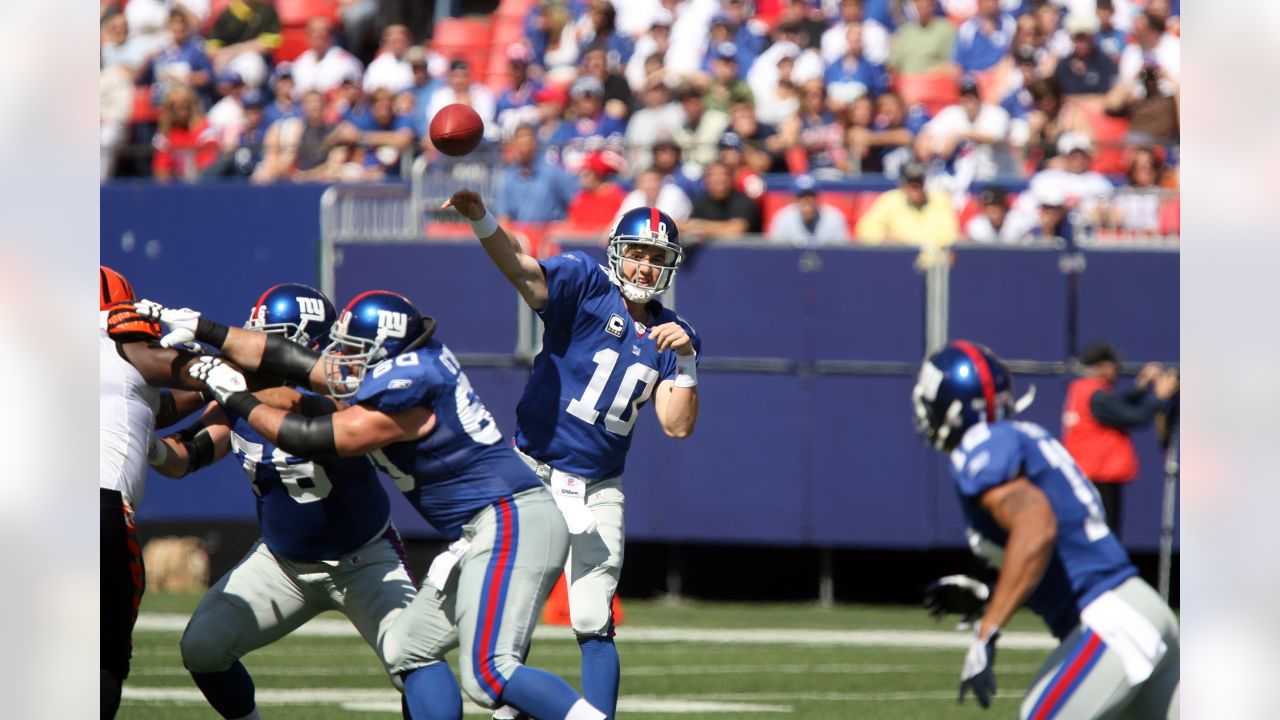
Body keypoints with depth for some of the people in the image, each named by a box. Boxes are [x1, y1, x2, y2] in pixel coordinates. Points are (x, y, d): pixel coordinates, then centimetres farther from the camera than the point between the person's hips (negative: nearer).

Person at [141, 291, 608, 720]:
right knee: (411, 649, 15)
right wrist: (202, 329, 19)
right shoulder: (388, 370, 10)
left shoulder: (402, 391, -18)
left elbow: (313, 439, -10)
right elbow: (290, 361, 17)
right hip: (488, 530, 11)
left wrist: (238, 400, 2)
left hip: (513, 523, -11)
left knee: (488, 674, -22)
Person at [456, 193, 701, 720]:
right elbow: (521, 268, -27)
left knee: (594, 626, 1)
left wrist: (685, 360, -17)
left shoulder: (672, 335, 5)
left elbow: (678, 426, -3)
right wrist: (481, 220, -46)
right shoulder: (586, 287, -7)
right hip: (533, 476, -3)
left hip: (599, 493, 3)